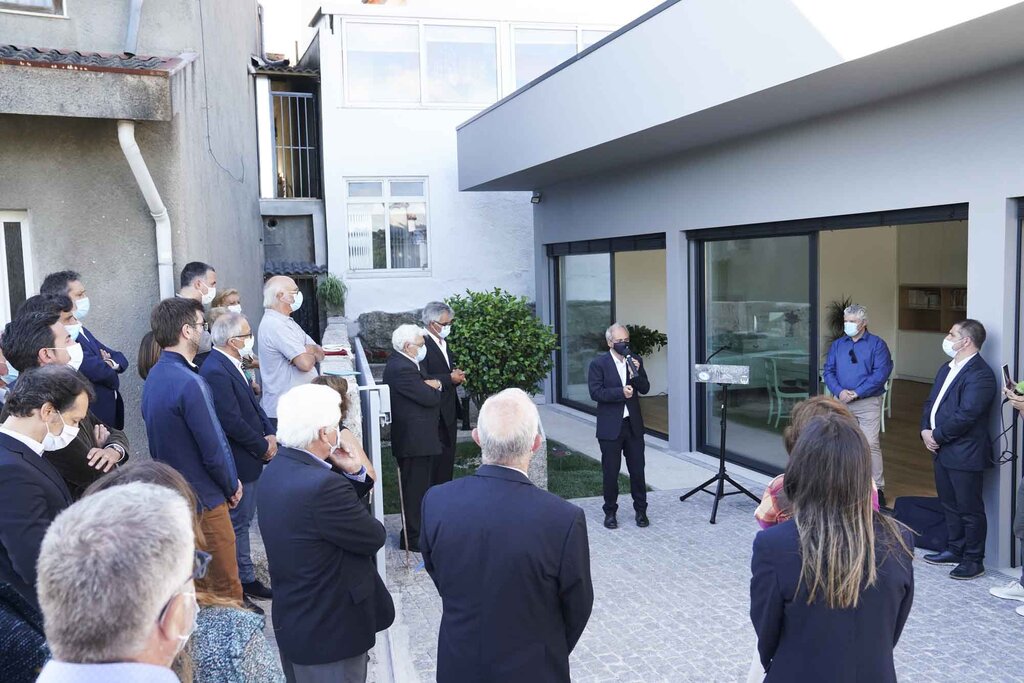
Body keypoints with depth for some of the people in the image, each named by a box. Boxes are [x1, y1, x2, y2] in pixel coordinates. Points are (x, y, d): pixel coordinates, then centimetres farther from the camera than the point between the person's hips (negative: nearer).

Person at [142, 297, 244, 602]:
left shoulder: (154, 376, 5)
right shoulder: (189, 383, -23)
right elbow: (213, 448, -22)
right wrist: (232, 486, -4)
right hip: (203, 497, -9)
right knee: (225, 587, 3)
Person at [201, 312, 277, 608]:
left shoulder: (231, 366, 8)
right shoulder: (215, 371, -23)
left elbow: (253, 403, 14)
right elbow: (232, 422, -25)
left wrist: (271, 434, -1)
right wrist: (263, 447, -13)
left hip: (249, 460, 10)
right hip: (237, 464, -10)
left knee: (242, 521, 19)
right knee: (237, 524, 3)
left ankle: (246, 579, 32)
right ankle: (238, 587, 16)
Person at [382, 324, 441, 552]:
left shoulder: (401, 362, 11)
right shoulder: (402, 368, -22)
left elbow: (427, 384, 15)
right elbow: (430, 398, -22)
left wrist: (431, 384, -8)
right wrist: (434, 388, 0)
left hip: (415, 436, 11)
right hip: (415, 439, -11)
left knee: (417, 487, 20)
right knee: (416, 488, -2)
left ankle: (414, 531, 32)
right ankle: (412, 538, 8)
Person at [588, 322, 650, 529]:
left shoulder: (635, 361, 7)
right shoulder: (598, 364, -6)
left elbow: (645, 389, 3)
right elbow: (595, 392, -14)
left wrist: (636, 373, -15)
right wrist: (620, 392, -23)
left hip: (633, 425, 3)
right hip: (610, 427, -3)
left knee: (637, 470, 8)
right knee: (610, 472, 5)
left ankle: (641, 510, 22)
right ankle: (610, 512, 19)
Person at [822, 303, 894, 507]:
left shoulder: (877, 344, -1)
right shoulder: (837, 345, 12)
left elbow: (880, 374, -11)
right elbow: (828, 371, 6)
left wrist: (856, 393, -15)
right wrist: (840, 391, -11)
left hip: (868, 401, -4)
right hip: (841, 402, 4)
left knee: (871, 444, -10)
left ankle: (877, 488, -2)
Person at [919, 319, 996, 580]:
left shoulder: (980, 374, -17)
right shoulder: (947, 369, 13)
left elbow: (965, 415, -23)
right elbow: (930, 402, 15)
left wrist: (937, 436, -15)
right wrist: (925, 430, -1)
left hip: (965, 453, -9)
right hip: (942, 450, 9)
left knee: (970, 509, 4)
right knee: (950, 505, 20)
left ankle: (973, 560, 15)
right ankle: (954, 549, 34)